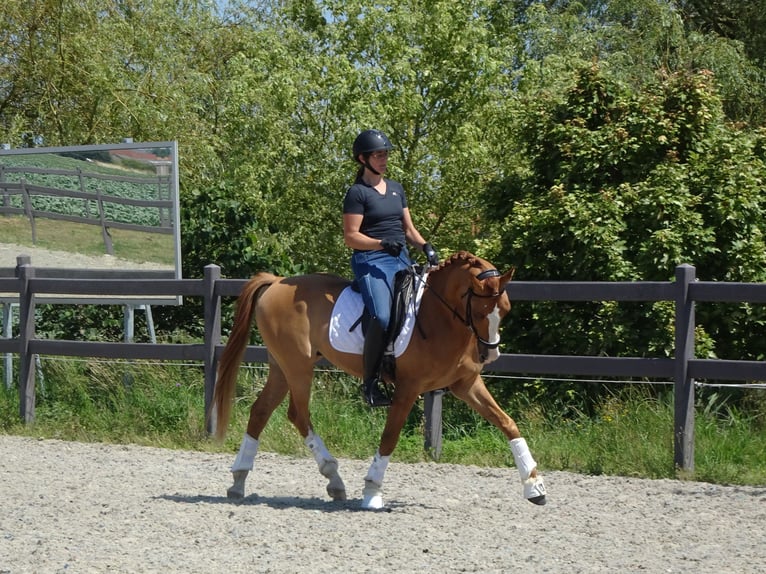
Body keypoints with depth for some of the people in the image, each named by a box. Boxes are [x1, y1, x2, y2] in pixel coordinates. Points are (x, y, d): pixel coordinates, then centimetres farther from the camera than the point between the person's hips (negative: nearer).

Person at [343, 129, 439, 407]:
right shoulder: (358, 193, -3)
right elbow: (351, 236, -8)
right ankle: (370, 382, -20)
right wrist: (382, 243, -21)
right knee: (382, 317, -28)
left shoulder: (396, 189, 19)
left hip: (401, 259, 8)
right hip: (371, 261, -8)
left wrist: (425, 246, 2)